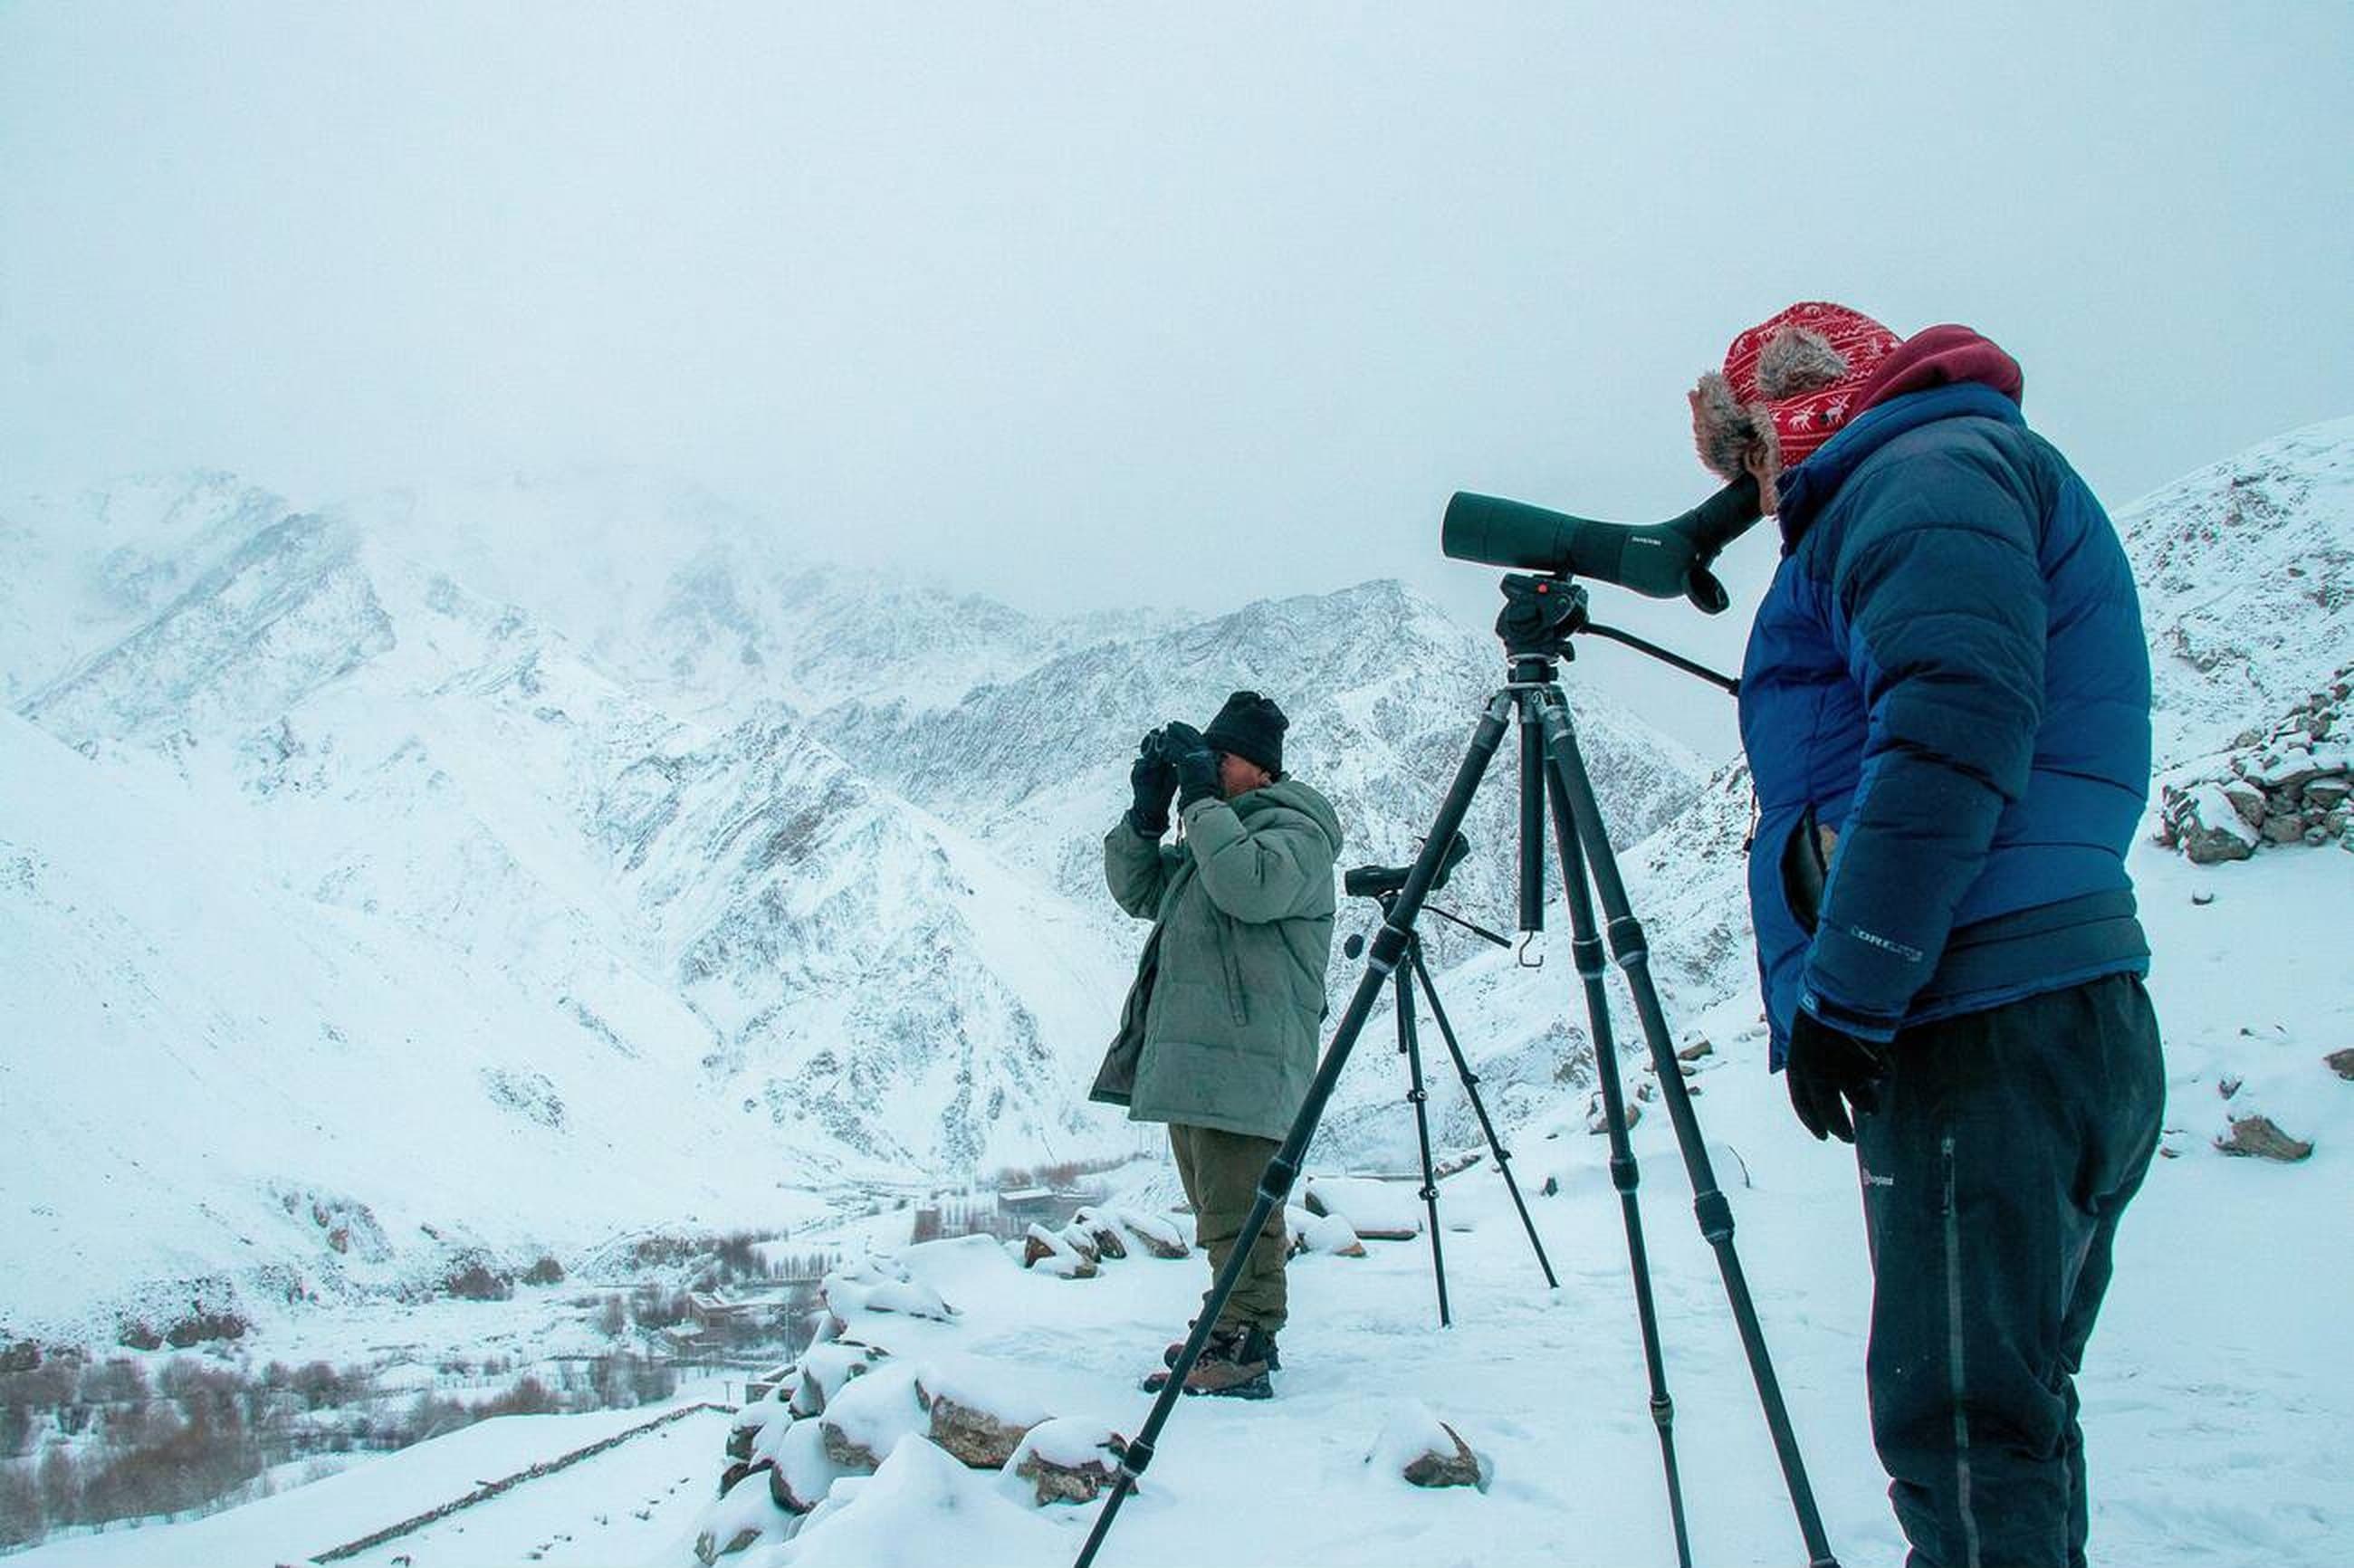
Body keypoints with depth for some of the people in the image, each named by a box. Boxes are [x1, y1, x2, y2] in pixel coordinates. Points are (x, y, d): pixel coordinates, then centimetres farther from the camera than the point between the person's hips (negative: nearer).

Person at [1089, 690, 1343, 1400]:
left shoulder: (1295, 829, -5)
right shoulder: (1210, 833, 24)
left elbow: (1251, 886, -25)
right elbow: (1138, 891, 22)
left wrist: (1203, 799, -17)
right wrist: (1146, 813, 7)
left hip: (1246, 1060, -10)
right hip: (1188, 1052, 10)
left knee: (1237, 1213, -11)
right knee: (1217, 1209, 15)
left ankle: (1241, 1354, -11)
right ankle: (1238, 1332, 24)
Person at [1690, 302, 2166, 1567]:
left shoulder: (1931, 468, -3)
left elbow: (1953, 729, -19)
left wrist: (1841, 992, -19)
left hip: (1981, 1030, -10)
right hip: (2072, 1025, 10)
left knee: (1960, 1432, -9)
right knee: (2011, 1424, 14)